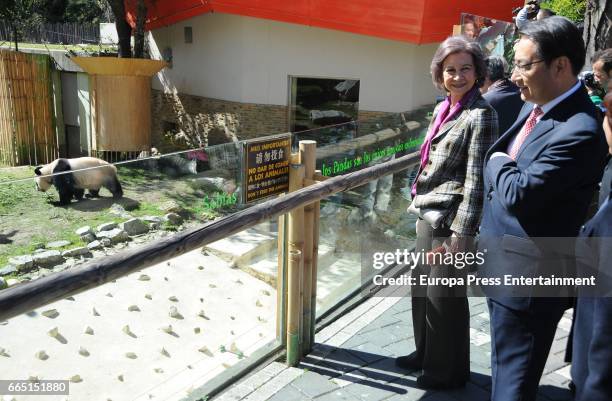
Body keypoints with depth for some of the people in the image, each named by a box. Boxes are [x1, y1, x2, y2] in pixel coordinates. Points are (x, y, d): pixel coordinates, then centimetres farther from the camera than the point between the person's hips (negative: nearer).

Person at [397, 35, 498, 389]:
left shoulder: (481, 114, -12)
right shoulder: (443, 109, 11)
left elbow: (476, 177, -17)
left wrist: (461, 232, -19)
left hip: (449, 218, -8)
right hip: (427, 213, 8)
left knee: (443, 295, 4)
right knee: (422, 287, 18)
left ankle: (448, 371, 25)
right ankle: (425, 353, 38)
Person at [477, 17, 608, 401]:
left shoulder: (579, 132, -24)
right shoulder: (534, 106, 5)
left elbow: (518, 191, -25)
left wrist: (498, 163, -9)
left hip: (527, 277, -9)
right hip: (504, 267, 9)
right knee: (505, 368, 26)